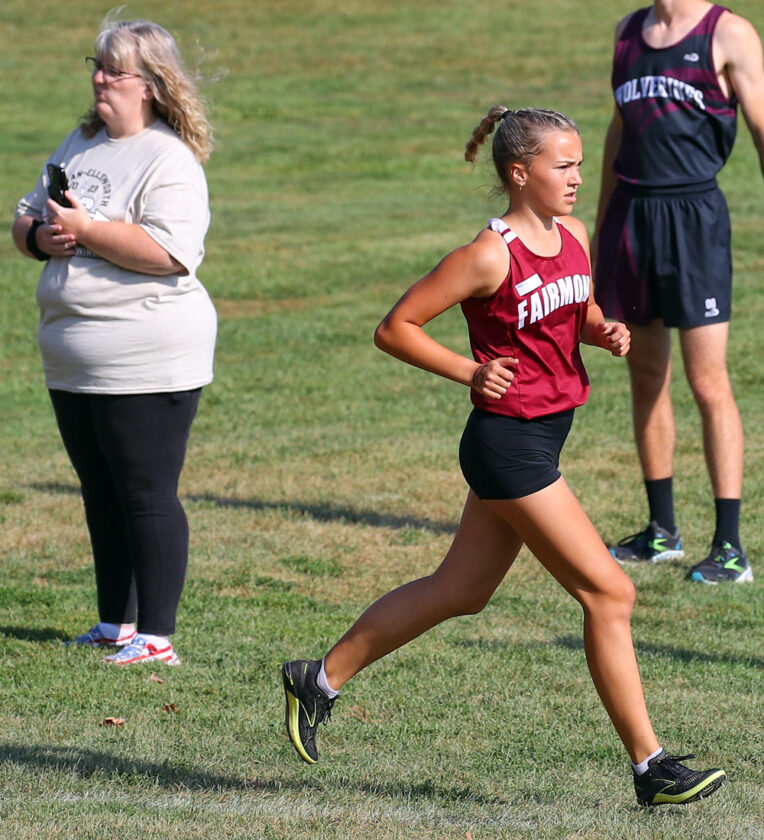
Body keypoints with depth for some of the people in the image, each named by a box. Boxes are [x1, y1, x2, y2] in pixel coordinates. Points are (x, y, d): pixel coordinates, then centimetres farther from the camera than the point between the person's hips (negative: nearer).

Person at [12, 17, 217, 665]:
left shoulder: (170, 161, -12)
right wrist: (40, 236, -4)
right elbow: (25, 219, 20)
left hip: (146, 367, -9)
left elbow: (168, 251, -25)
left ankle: (155, 636, 0)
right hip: (74, 364, 9)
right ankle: (116, 624, 26)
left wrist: (85, 229, -21)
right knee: (102, 496, 16)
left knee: (148, 497, -5)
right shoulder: (80, 144, 15)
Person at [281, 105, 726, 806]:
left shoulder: (574, 236, 6)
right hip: (509, 440, -9)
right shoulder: (491, 256, -18)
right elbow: (395, 328, -12)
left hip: (546, 433, 9)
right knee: (609, 592, -8)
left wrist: (607, 332, 2)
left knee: (460, 590, 19)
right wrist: (470, 372, -18)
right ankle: (651, 767, -1)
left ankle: (322, 678, 31)